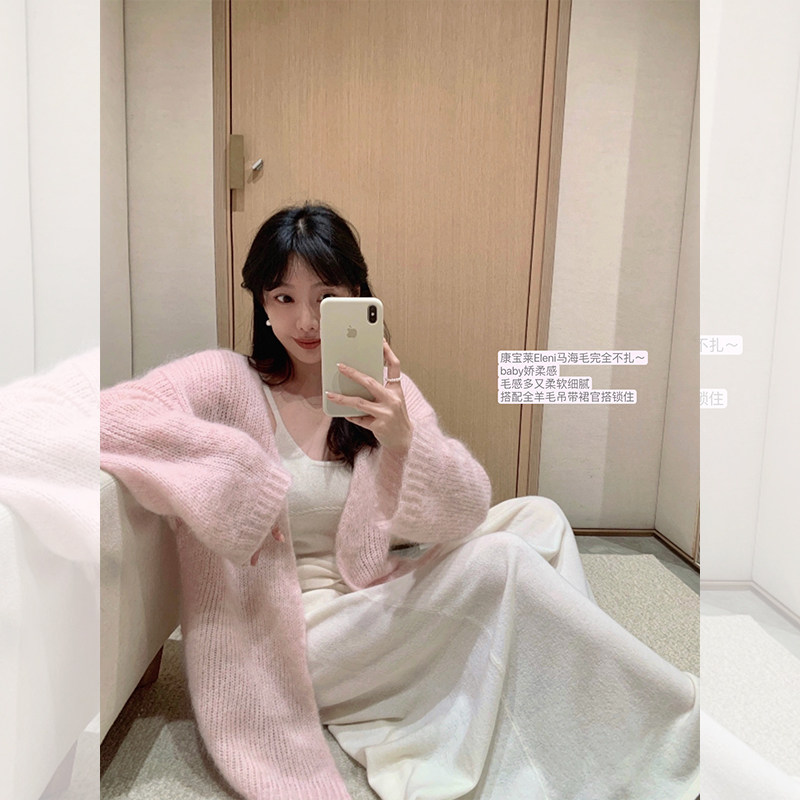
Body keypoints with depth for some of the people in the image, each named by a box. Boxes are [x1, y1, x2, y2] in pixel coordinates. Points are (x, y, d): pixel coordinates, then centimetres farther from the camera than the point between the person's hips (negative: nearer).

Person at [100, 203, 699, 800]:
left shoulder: (384, 391, 2)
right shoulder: (228, 382, -9)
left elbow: (466, 513, -8)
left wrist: (404, 440, -28)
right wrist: (238, 473, -29)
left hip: (378, 605, 5)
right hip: (289, 638, -5)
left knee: (538, 517, -9)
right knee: (500, 560, -22)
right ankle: (675, 719, -3)